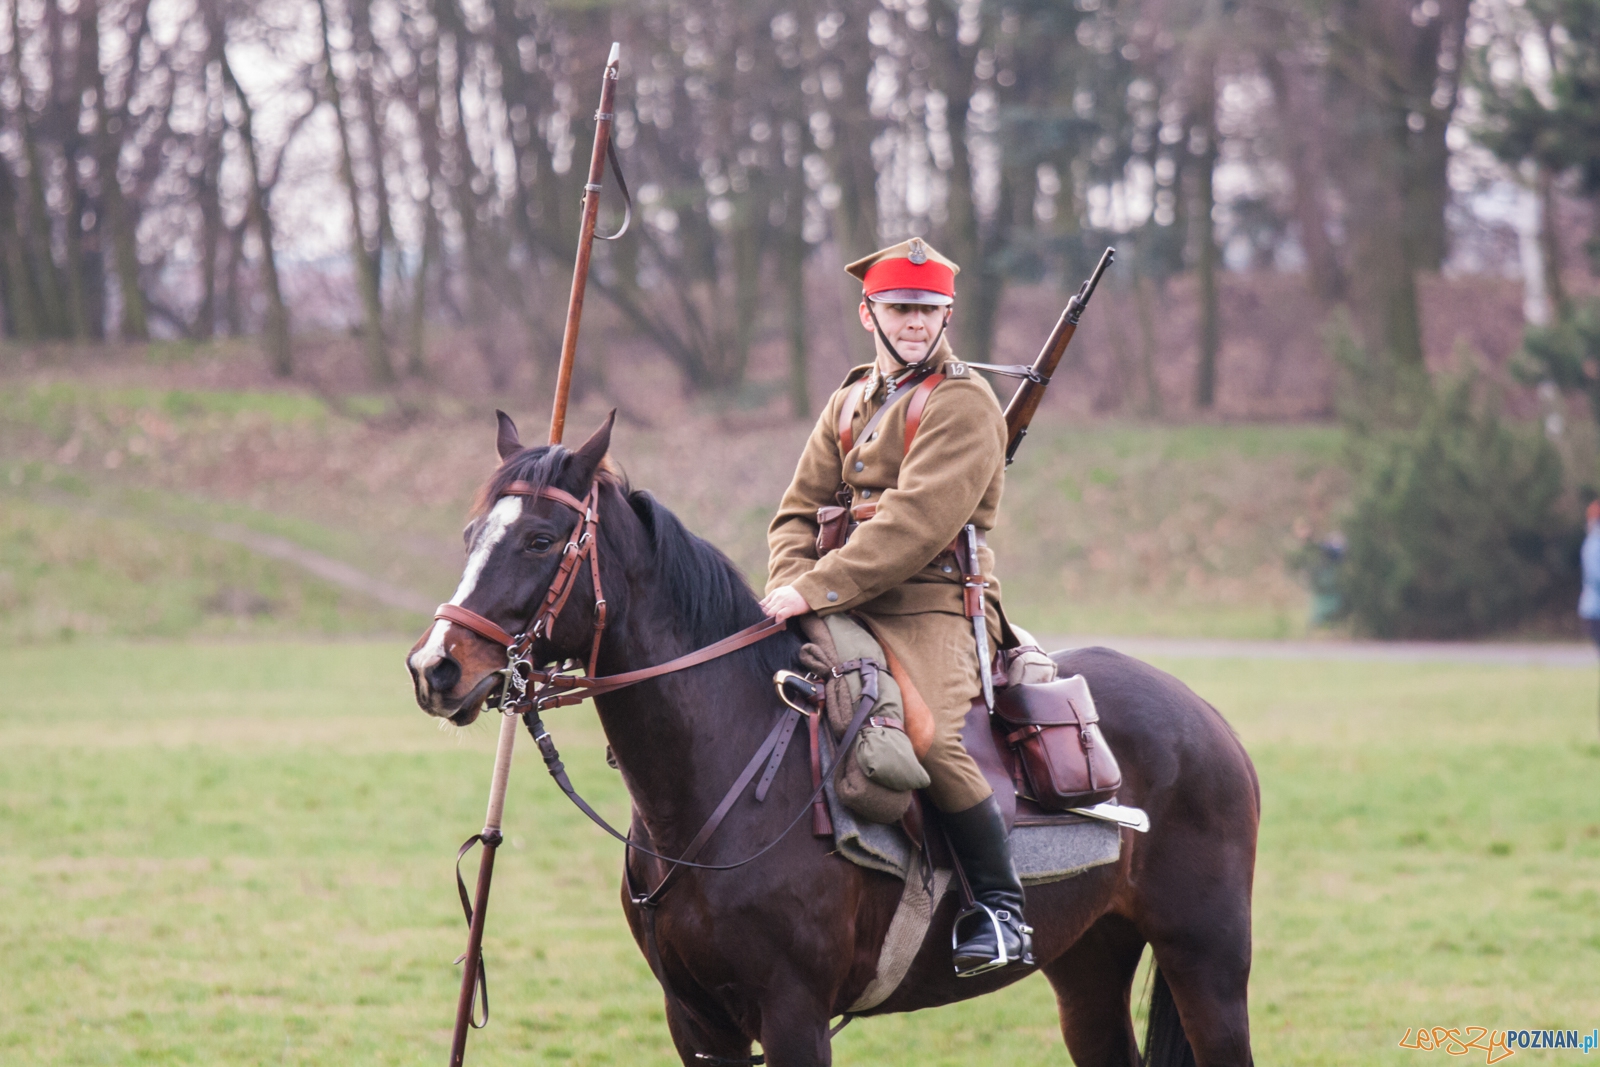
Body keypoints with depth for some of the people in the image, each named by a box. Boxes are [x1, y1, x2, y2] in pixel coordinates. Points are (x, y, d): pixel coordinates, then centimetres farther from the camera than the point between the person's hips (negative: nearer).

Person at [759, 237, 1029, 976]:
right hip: (849, 610, 8)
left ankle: (1002, 909, -20)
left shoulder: (964, 403, -6)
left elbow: (917, 523, -18)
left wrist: (818, 589, -24)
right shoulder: (850, 402, 19)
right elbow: (799, 511, 16)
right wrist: (790, 585, -7)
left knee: (930, 736, -31)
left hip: (935, 609, -8)